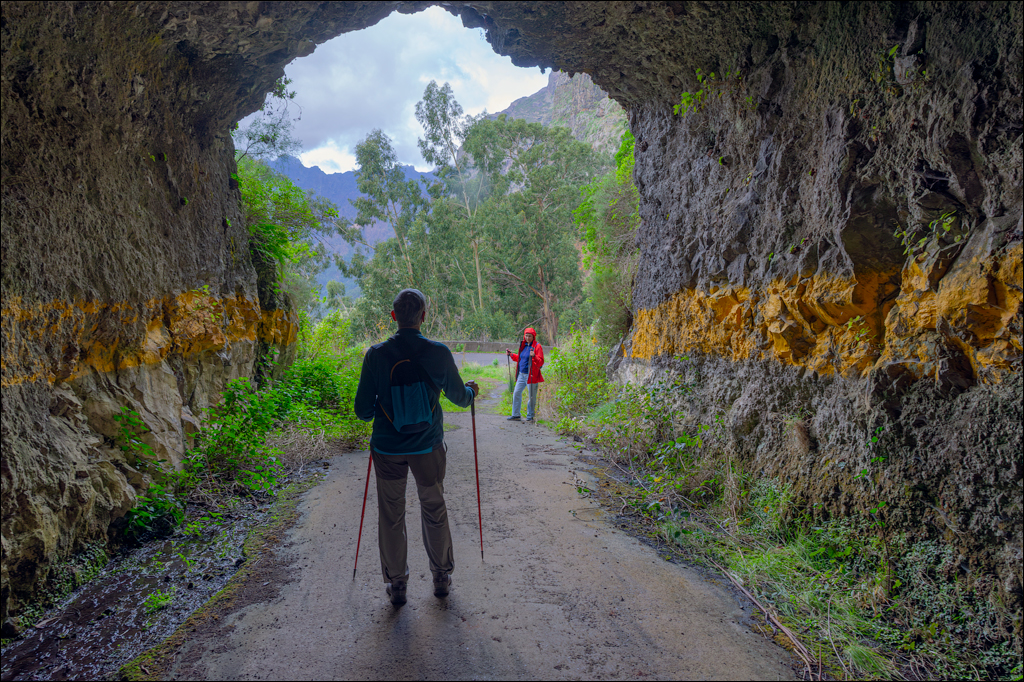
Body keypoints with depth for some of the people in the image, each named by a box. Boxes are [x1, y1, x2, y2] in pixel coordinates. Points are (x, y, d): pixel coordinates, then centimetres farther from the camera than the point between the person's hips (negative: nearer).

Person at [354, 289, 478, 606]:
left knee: (391, 515, 15)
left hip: (387, 449, 0)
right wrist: (471, 391, 25)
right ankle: (442, 577, 32)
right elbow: (458, 396, 2)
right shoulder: (439, 353, -13)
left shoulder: (376, 355, -12)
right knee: (434, 511, 18)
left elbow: (363, 410, -8)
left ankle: (396, 583, 27)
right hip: (428, 448, 0)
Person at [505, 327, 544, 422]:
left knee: (532, 396, 2)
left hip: (531, 375, -7)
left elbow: (541, 361, -14)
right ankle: (516, 415, 14)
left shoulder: (537, 346, -8)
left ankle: (530, 416, 16)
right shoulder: (523, 345, 13)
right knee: (516, 393, 6)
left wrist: (534, 356, -31)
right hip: (521, 374, 7)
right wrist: (511, 354, 21)